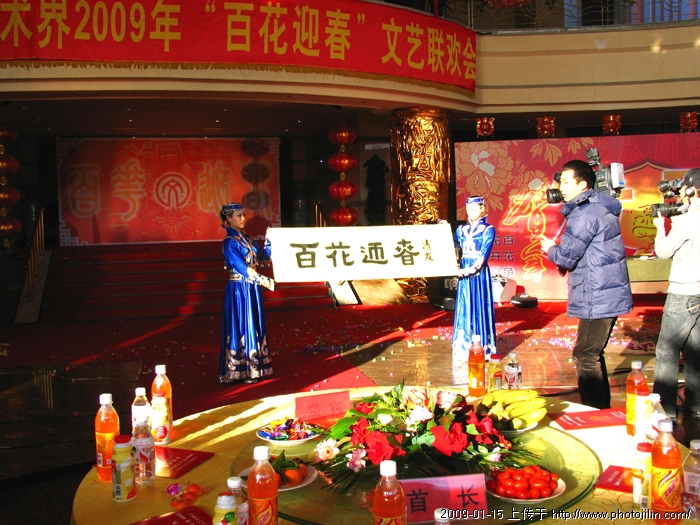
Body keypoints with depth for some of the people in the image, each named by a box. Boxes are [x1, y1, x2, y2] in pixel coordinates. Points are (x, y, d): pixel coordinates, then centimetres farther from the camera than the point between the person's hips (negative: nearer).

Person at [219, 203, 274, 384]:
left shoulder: (247, 239, 12)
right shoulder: (229, 242, -12)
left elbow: (264, 255, 12)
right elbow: (241, 267, -20)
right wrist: (265, 280, -22)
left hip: (251, 289, 8)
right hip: (239, 290, -8)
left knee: (254, 327, 11)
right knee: (241, 327, -3)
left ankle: (253, 367, 20)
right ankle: (241, 371, 5)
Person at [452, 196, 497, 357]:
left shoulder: (488, 229, -3)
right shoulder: (461, 229, 12)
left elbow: (484, 253, -13)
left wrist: (473, 269, -26)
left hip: (479, 273, -5)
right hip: (464, 272, 5)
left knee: (479, 306, -2)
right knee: (464, 307, 7)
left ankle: (482, 346, 5)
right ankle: (464, 345, 16)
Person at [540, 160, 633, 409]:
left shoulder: (585, 214, -17)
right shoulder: (601, 208, 15)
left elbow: (567, 256, -17)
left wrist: (550, 248, 3)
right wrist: (559, 249, 9)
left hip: (598, 297, -10)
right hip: (609, 294, 10)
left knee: (586, 357, -4)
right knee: (593, 355, 18)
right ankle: (603, 410, 28)